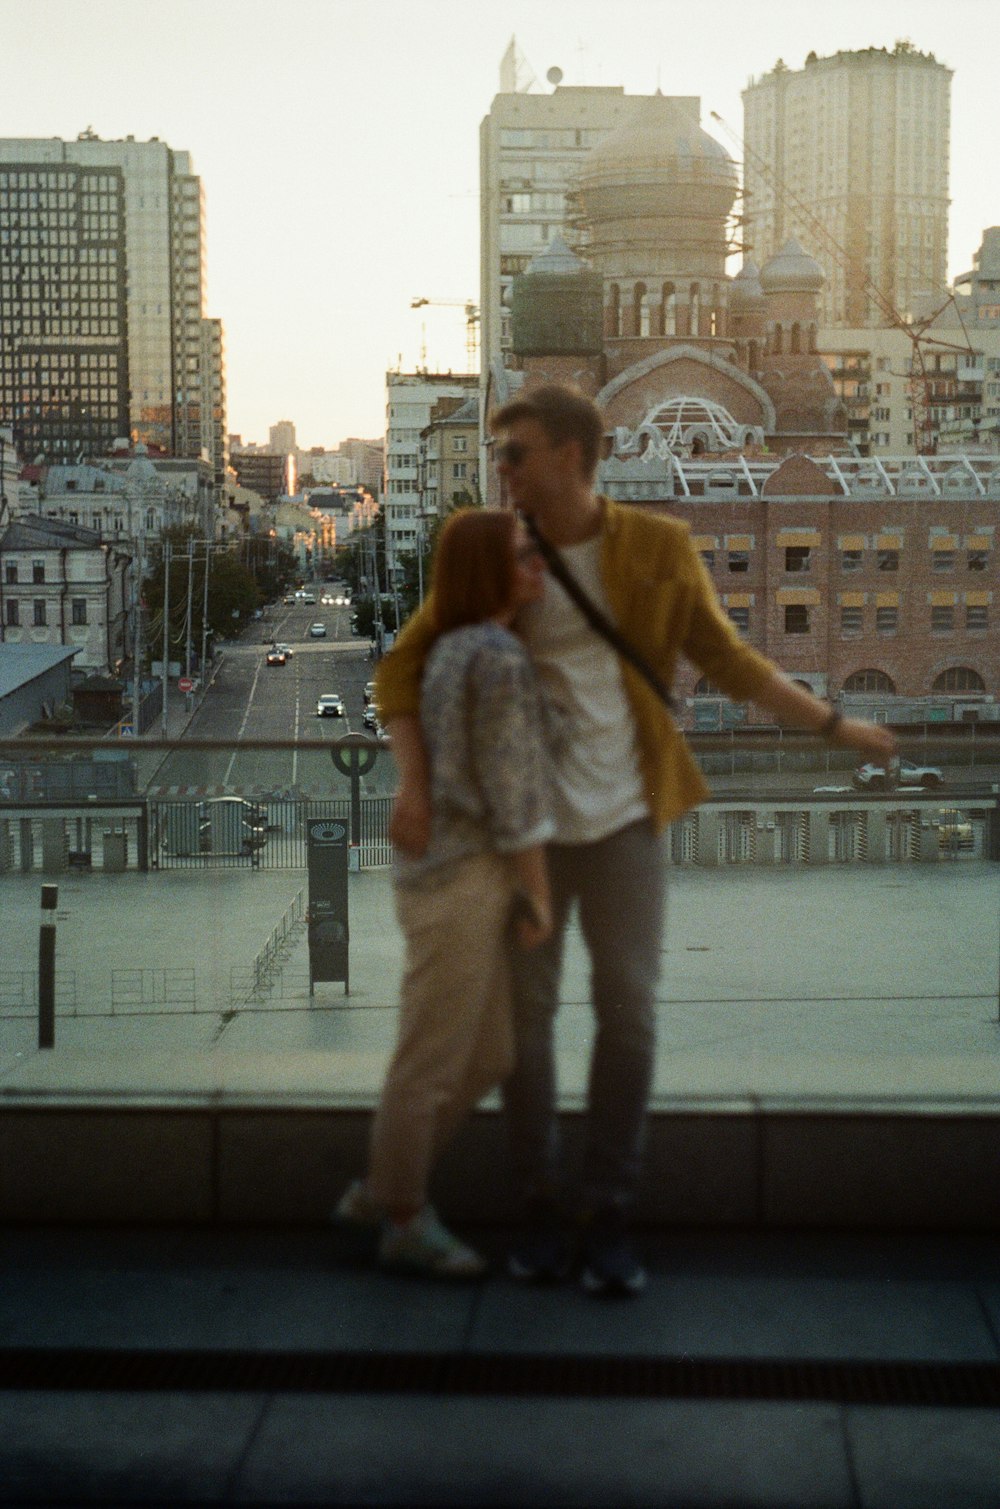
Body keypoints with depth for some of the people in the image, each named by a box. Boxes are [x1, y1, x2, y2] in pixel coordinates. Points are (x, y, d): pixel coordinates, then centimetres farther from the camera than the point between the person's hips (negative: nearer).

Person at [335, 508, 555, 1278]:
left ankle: (376, 1194, 25)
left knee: (488, 1057, 17)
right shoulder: (502, 659, -17)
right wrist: (539, 897, -9)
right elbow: (514, 790, -16)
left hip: (443, 870, 10)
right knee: (432, 1061, 4)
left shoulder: (452, 652, 14)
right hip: (464, 880, -10)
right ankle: (408, 1227, 18)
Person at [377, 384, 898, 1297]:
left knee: (628, 1013, -2)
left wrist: (835, 726, 9)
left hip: (622, 818, 0)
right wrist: (412, 783, -17)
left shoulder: (659, 549, -2)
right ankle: (540, 1209, 16)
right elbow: (404, 668, -2)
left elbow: (726, 660, 9)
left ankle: (610, 1218, 9)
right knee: (525, 1010, 2)